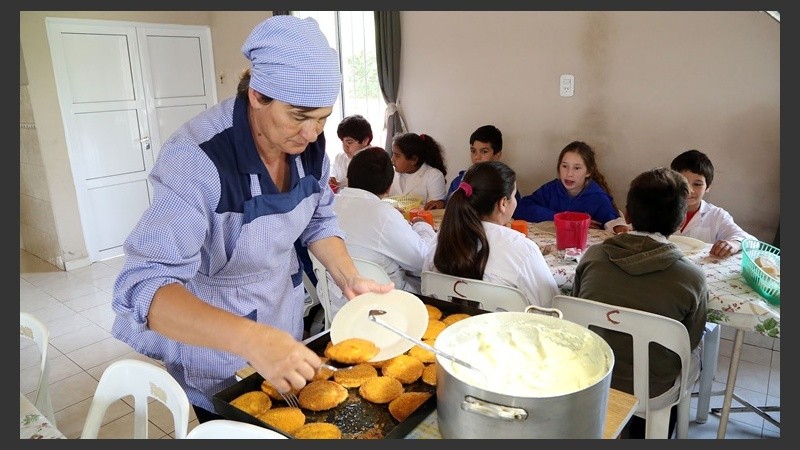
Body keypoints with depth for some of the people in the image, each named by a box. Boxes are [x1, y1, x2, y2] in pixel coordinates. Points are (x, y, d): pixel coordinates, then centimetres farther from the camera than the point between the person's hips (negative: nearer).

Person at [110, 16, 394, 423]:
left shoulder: (309, 145, -15)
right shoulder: (197, 157, -33)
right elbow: (143, 286, -39)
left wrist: (349, 278, -15)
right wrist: (250, 339, -53)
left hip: (282, 314, 6)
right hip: (211, 337, -5)